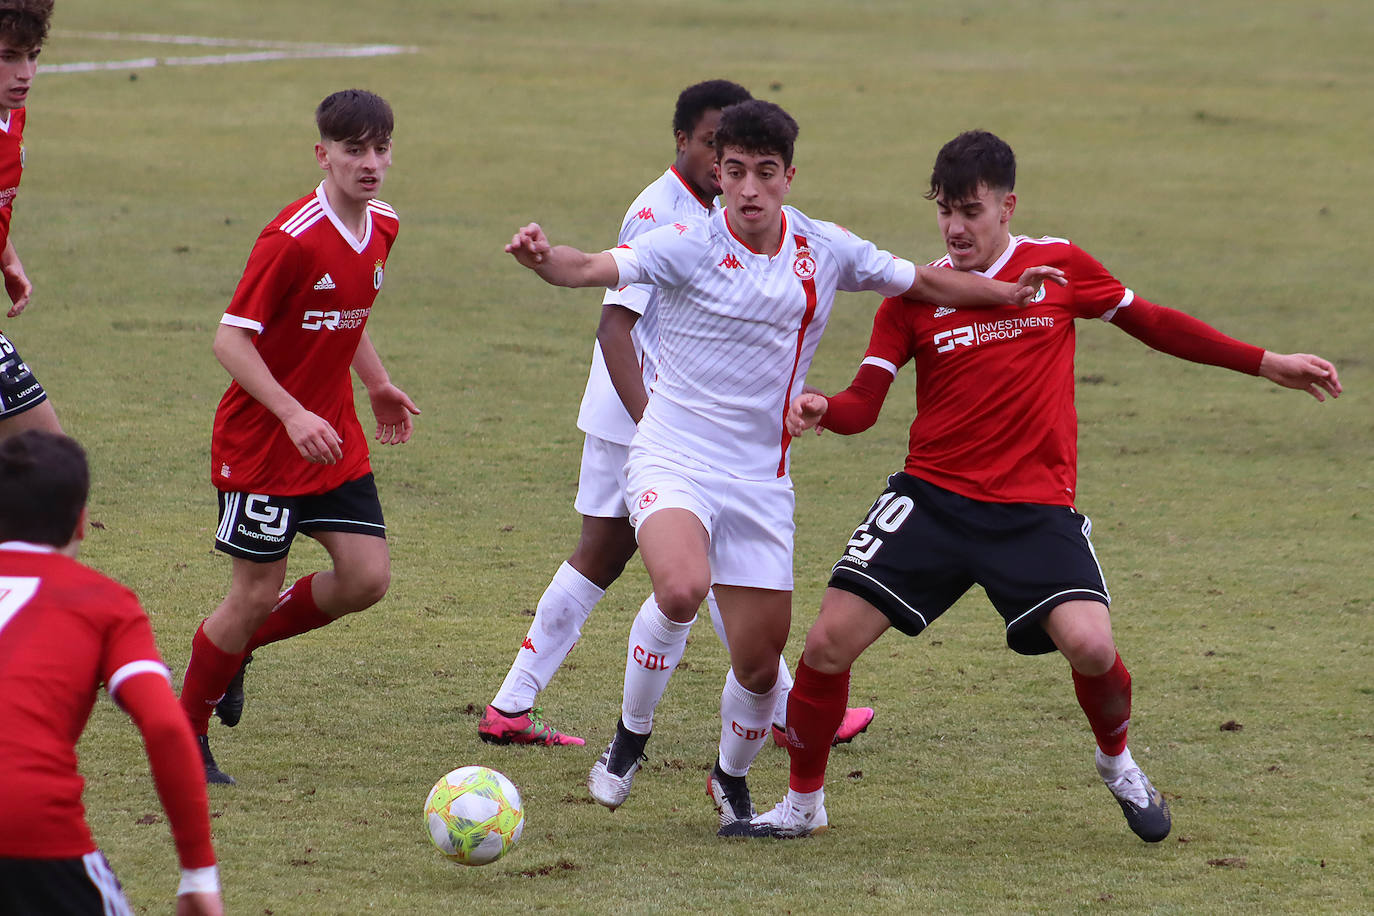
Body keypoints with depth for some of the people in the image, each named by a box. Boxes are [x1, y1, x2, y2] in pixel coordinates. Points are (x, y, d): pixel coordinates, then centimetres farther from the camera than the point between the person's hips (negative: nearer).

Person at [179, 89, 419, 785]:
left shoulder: (381, 227, 3)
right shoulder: (293, 239, -22)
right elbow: (230, 339, -20)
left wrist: (378, 386, 13)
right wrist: (294, 416, -27)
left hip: (332, 436, 7)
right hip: (260, 440, -7)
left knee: (367, 578, -2)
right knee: (256, 592, -3)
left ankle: (238, 646, 21)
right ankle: (186, 733, 16)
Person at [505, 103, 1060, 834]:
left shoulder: (827, 251, 1)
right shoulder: (689, 245, -11)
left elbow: (924, 283, 15)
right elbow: (593, 269, -25)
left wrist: (1011, 294, 3)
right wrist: (545, 259, -47)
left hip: (760, 482, 4)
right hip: (672, 463, -4)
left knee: (759, 662, 3)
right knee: (681, 589, -33)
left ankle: (731, 777, 35)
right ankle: (629, 739, -8)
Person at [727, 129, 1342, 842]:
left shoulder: (1060, 267, 2)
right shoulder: (914, 293, 3)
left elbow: (1155, 324, 14)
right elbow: (864, 403, -1)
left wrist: (1269, 364, 15)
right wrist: (820, 410, -25)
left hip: (1036, 508, -1)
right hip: (932, 497, 1)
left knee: (1089, 644, -23)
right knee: (831, 639, -10)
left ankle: (1117, 762, 12)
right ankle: (803, 803, 12)